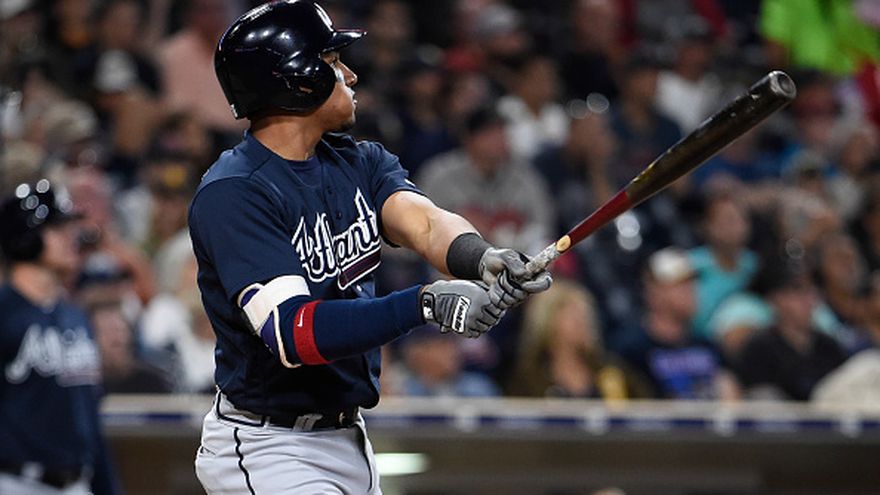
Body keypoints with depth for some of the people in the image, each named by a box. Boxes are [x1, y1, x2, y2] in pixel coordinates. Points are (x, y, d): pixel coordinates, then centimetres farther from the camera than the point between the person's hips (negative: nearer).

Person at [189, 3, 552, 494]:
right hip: (267, 450, -8)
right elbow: (292, 334, -29)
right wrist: (425, 304, -38)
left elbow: (423, 221, -14)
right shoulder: (232, 194, -19)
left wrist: (482, 257, -37)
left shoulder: (361, 162, 6)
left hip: (350, 438, 8)